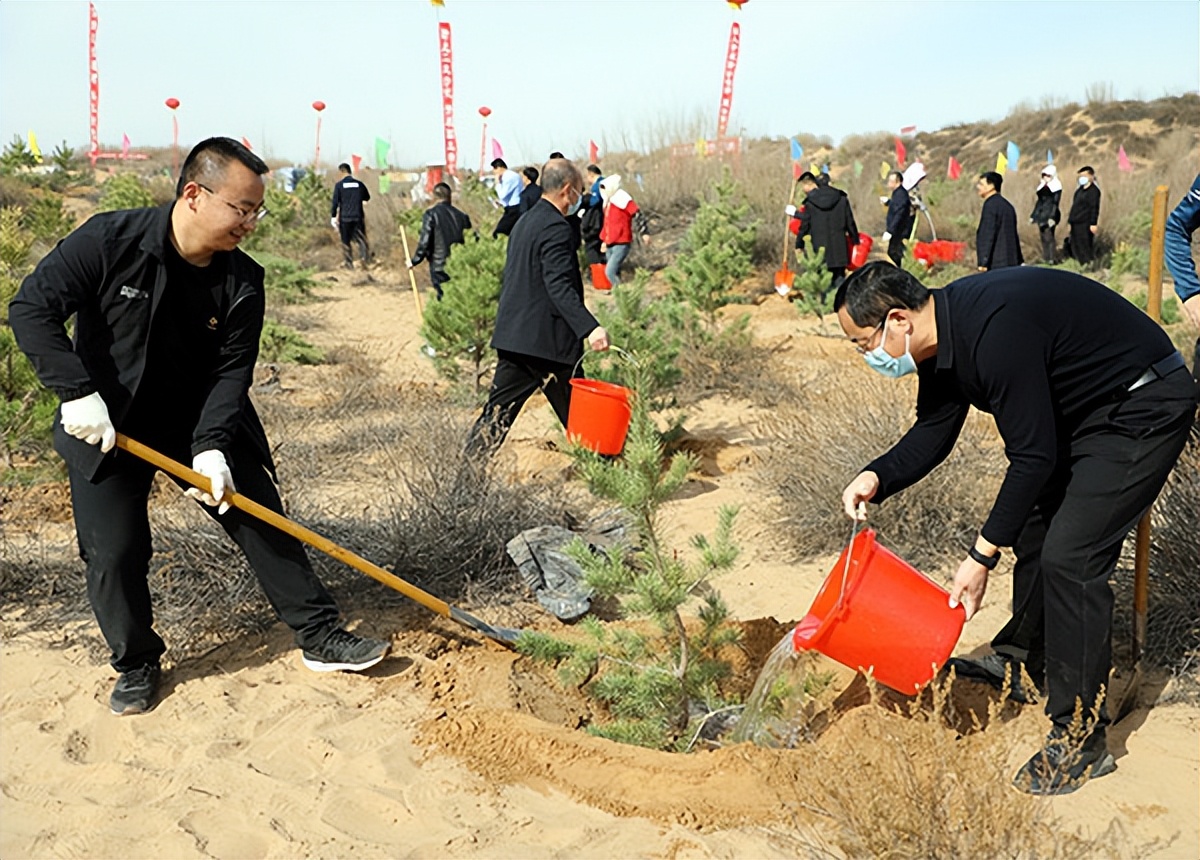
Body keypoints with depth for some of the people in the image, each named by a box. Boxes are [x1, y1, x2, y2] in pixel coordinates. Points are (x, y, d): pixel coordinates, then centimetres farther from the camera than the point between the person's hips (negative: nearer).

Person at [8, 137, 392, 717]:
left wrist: (211, 446, -24)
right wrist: (78, 392, -25)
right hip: (105, 427, -2)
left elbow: (232, 371, -11)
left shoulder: (243, 282, -10)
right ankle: (136, 663, 23)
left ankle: (320, 637, 14)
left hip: (204, 424, 3)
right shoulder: (110, 241, -18)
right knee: (115, 553, -2)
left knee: (264, 523, 1)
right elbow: (32, 309, -16)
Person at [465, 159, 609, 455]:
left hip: (512, 336, 9)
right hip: (548, 341, -9)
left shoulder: (524, 223, 16)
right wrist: (590, 327, -32)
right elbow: (560, 286, -24)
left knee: (498, 411, 8)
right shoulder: (556, 228, -14)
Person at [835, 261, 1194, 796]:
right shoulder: (943, 335, -3)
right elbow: (933, 432, 6)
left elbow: (1032, 458, -27)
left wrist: (982, 556, -22)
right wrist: (877, 479, -12)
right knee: (1033, 526, 17)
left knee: (1069, 555, -14)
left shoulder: (995, 333, -33)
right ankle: (1023, 661, 37)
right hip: (1082, 408, 10)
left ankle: (1080, 740, -3)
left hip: (1146, 410, -10)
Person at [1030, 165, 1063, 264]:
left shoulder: (1056, 187, -6)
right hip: (1041, 215, 7)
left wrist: (1052, 217, -20)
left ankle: (1051, 259, -6)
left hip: (1049, 215, -7)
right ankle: (1046, 259, 14)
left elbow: (1055, 203, -13)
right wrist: (1033, 215, 16)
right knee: (1043, 238, 9)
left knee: (1049, 237, -10)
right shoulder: (1042, 187, 15)